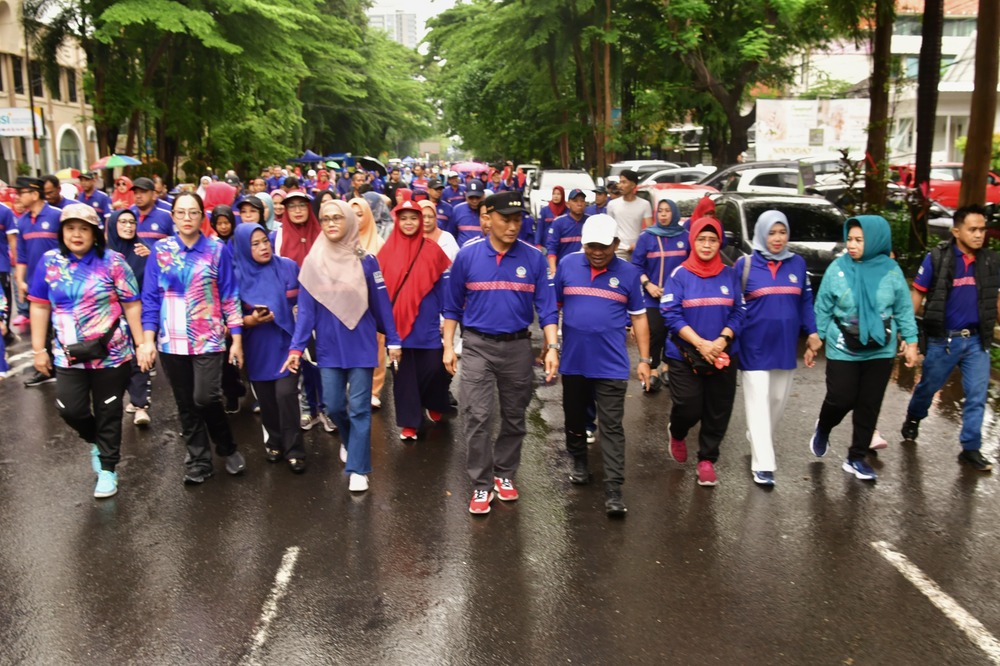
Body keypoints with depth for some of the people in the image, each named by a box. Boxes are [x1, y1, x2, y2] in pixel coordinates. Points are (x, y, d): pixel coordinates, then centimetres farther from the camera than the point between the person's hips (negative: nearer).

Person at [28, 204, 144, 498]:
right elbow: (40, 306, 6)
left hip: (111, 352, -2)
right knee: (70, 410, -4)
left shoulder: (113, 261, -7)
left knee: (108, 413, 7)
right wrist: (39, 348, 5)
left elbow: (131, 305, -4)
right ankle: (95, 440, 29)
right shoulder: (50, 261, 1)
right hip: (68, 353, 2)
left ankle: (108, 469, 23)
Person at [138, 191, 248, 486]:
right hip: (172, 341, 2)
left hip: (208, 339, -2)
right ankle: (198, 461, 24)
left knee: (205, 398, -14)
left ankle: (227, 448, 13)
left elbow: (229, 296, 1)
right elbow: (150, 298, 4)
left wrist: (237, 339, -2)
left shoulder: (217, 249, -1)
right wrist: (147, 340, -4)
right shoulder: (160, 250, 3)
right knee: (186, 406, 9)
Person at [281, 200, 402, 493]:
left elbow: (381, 303, -1)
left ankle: (358, 469, 9)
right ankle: (352, 442, 39)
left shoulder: (365, 261, -5)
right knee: (333, 405, 9)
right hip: (329, 346, 2)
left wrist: (392, 339, 0)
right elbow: (305, 309, -1)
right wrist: (296, 347, -6)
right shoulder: (312, 262, -1)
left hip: (362, 344, -2)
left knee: (359, 408, 0)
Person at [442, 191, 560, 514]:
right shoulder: (467, 256, -5)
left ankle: (504, 475, 31)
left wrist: (552, 347, -12)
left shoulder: (534, 258, -5)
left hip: (518, 347, 2)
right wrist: (448, 346, 1)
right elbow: (452, 306, 3)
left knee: (514, 417, 13)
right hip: (477, 345, -1)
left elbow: (546, 307, -3)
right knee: (477, 418, -5)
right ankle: (481, 485, 8)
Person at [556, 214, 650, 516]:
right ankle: (579, 461, 42)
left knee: (612, 428, -2)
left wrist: (644, 359, 1)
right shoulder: (567, 264, -1)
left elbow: (638, 318, 4)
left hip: (611, 364, -2)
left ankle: (613, 490, 1)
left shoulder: (628, 273, -2)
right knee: (574, 418, 19)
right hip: (573, 360, 2)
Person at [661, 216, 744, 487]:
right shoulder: (680, 274, -6)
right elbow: (671, 315, -12)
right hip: (684, 354, -3)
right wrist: (700, 343, -20)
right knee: (689, 408, -5)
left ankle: (707, 459, 26)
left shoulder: (729, 275, 3)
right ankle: (677, 433, 31)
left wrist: (722, 340, -16)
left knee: (718, 411, 7)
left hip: (723, 355, 3)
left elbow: (738, 313, 2)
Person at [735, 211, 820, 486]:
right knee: (758, 404, -3)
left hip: (786, 346, 4)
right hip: (754, 347, -4)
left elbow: (805, 301, 10)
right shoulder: (745, 264, -5)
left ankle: (758, 440, 38)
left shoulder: (798, 263, 4)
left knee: (778, 401, 14)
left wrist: (812, 332, 5)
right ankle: (762, 465, 0)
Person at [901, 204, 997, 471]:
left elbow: (994, 298, 12)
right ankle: (913, 419, 42)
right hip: (943, 339, -3)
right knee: (928, 387, 15)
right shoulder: (937, 258, -9)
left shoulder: (991, 261, 1)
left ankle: (971, 448, 14)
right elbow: (917, 295, -5)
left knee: (977, 395, 3)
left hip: (977, 340, 3)